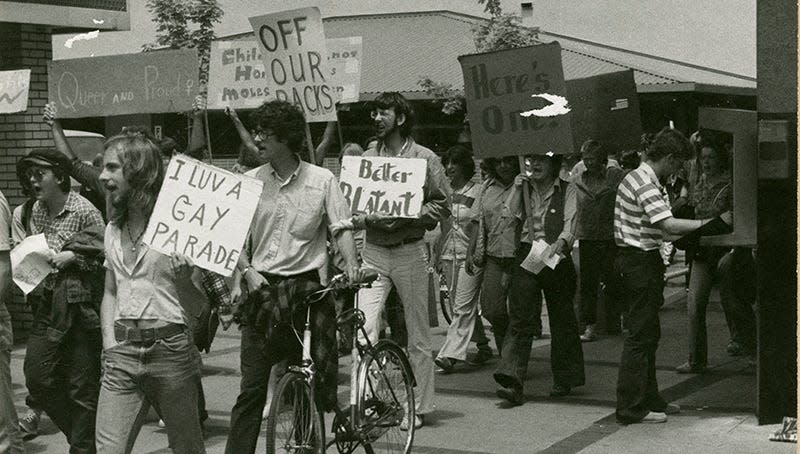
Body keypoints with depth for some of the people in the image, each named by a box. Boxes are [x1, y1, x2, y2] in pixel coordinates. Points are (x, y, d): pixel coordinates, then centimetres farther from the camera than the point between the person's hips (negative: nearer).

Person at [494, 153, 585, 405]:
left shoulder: (567, 190, 4)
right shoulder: (524, 188, 13)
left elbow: (570, 224, -8)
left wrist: (557, 244, -26)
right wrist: (516, 189, -5)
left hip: (556, 258, -1)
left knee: (561, 318, 6)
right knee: (519, 316, -11)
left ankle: (564, 380, 22)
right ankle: (512, 381, -17)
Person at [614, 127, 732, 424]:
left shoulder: (645, 179, 16)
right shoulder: (644, 182, -18)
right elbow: (669, 225, -26)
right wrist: (714, 222, -21)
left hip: (641, 262, 11)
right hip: (638, 263, -11)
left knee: (648, 333, 16)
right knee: (640, 335, -6)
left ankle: (649, 399, 24)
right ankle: (631, 408, -1)